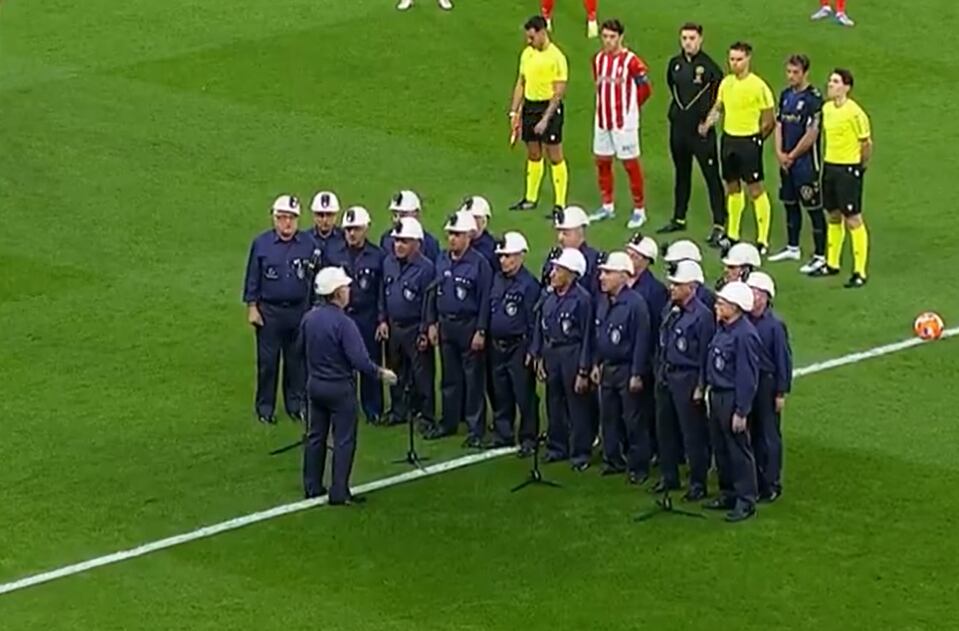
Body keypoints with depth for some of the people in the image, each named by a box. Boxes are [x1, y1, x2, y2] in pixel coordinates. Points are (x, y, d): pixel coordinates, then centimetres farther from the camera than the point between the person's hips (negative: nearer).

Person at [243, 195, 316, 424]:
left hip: (299, 311, 1)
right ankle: (265, 407, 14)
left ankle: (296, 404, 22)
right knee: (267, 360, 4)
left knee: (297, 360, 9)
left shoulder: (308, 244, 0)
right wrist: (252, 307, -2)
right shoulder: (261, 244, -3)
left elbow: (316, 278, 5)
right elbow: (252, 278, 1)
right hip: (269, 311, -1)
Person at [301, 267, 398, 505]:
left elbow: (302, 347, 13)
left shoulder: (309, 318, -2)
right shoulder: (343, 323, -23)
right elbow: (359, 360, -25)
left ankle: (312, 487, 22)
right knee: (343, 440, 1)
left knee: (315, 436, 16)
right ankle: (339, 493, 1)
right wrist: (380, 374, -10)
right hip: (340, 387, -7)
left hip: (315, 384, 7)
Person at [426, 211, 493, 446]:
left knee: (473, 379, 0)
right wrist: (432, 323, 9)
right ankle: (449, 422, 24)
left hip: (469, 326, -6)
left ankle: (476, 429, 4)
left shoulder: (479, 263, -11)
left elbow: (485, 300, -12)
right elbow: (435, 292, 14)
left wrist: (480, 331, -14)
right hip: (446, 325, 6)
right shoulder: (442, 260, 7)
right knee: (449, 376, 14)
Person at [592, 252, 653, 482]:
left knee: (634, 421, 0)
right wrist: (596, 363, 13)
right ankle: (613, 460, 26)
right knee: (608, 417, 15)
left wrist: (637, 374, -18)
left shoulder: (635, 303, -19)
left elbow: (642, 341, -18)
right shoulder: (603, 301, 6)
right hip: (607, 368, 8)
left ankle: (638, 467, 7)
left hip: (627, 370, -8)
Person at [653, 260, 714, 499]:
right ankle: (669, 477, 28)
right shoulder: (671, 311, 7)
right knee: (664, 428, 15)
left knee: (693, 433, 0)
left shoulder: (702, 315, -16)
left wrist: (700, 387, -17)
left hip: (686, 378, -8)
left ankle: (698, 483, 8)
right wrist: (659, 372, 15)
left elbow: (705, 354, -16)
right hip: (665, 376, 8)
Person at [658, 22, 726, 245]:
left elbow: (722, 94, -9)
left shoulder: (708, 66, -12)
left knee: (712, 176, -6)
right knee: (681, 174, 18)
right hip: (679, 126, 6)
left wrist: (710, 116, -9)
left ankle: (719, 225, -6)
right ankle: (679, 218, 30)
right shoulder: (675, 64, 6)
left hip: (701, 129, -6)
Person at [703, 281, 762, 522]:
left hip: (733, 398, -9)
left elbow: (747, 377, -20)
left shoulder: (745, 334, -21)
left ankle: (746, 501, 7)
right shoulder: (722, 328, 6)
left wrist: (741, 411, -19)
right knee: (720, 448, 17)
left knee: (739, 450, -1)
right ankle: (728, 493, 30)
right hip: (716, 395, 9)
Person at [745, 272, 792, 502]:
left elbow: (784, 360, -10)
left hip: (767, 384, -5)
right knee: (753, 435, 12)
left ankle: (771, 485, 9)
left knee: (769, 437, 2)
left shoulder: (774, 325, -13)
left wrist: (781, 393, -11)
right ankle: (757, 481, 22)